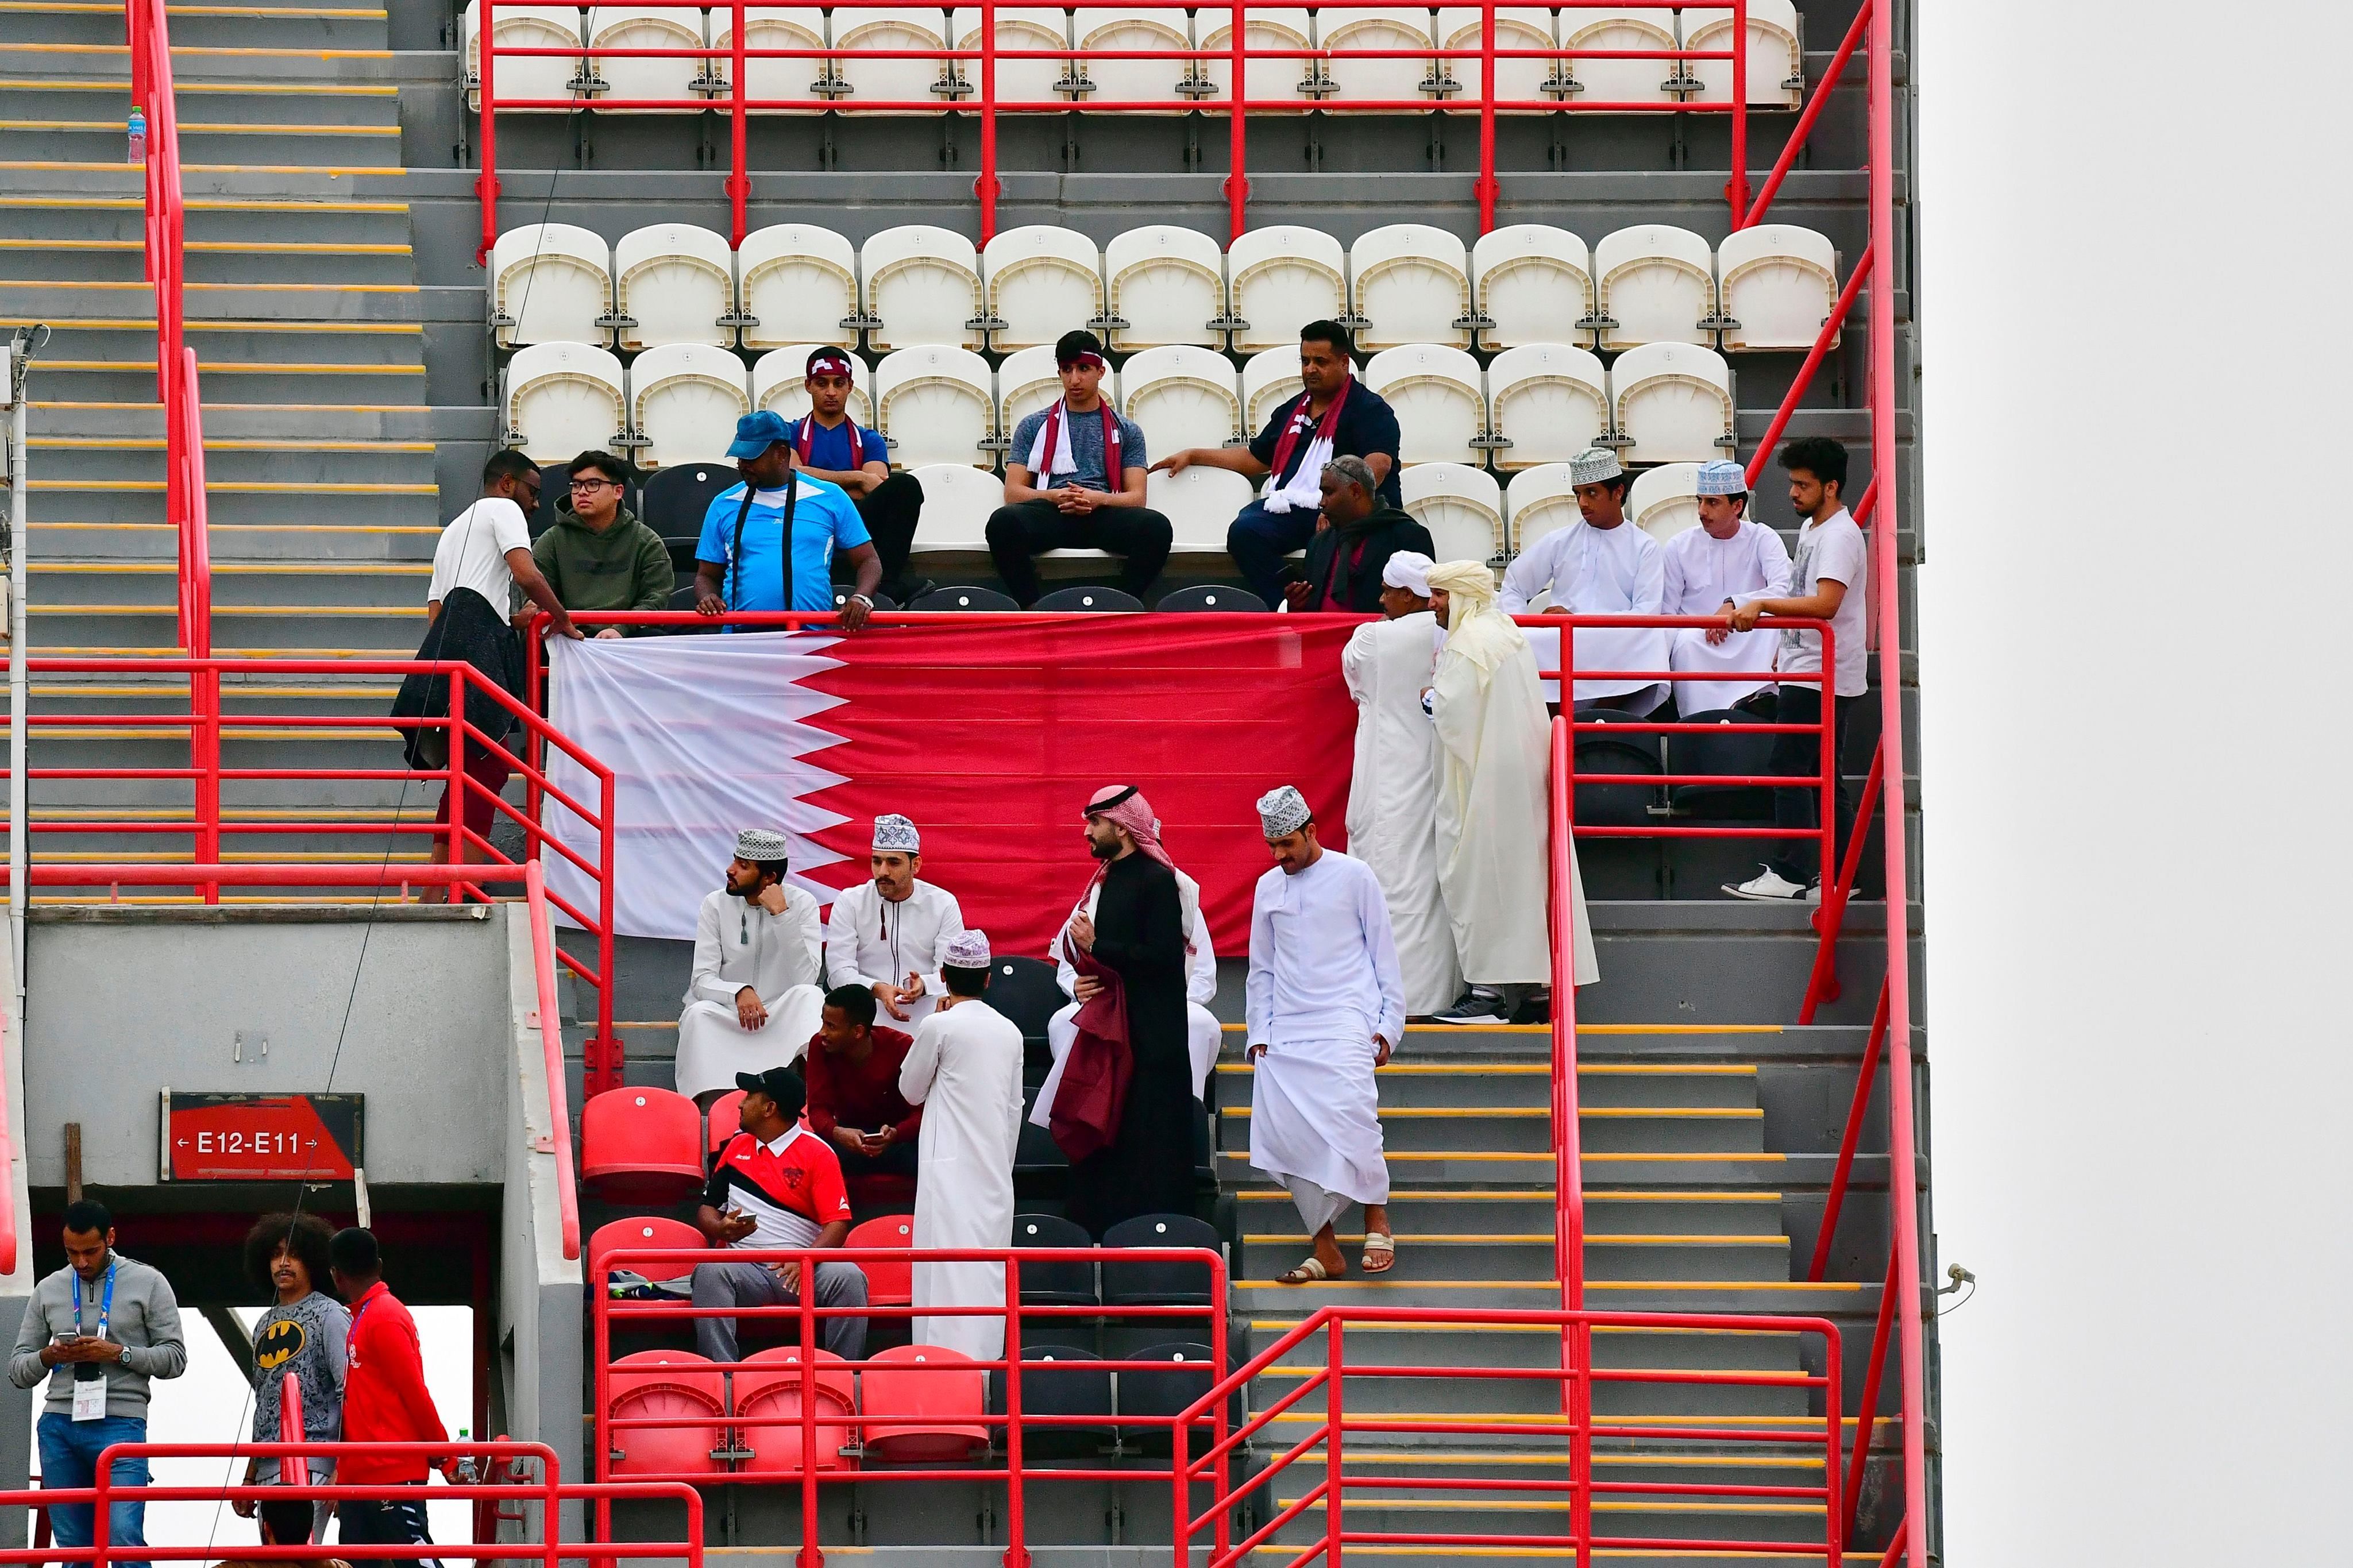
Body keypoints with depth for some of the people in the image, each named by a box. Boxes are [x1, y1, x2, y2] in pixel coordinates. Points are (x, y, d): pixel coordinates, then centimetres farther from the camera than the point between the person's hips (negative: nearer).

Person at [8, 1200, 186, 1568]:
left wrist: (118, 1354, -11)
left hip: (120, 1424, -4)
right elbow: (18, 1371, 16)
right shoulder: (48, 1290, 15)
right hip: (59, 1427, 4)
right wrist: (47, 1358, -7)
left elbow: (174, 1358, 4)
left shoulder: (148, 1283, 6)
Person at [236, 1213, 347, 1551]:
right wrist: (250, 1477, 22)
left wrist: (342, 1471, -18)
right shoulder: (266, 1325, 21)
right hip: (268, 1470, 8)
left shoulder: (329, 1316, -2)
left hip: (311, 1467, -8)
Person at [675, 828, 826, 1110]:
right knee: (698, 1013, -31)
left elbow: (805, 978, -16)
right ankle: (709, 1104, -34)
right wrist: (739, 993, -29)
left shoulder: (802, 904, -3)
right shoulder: (716, 904, 0)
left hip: (782, 1019, -1)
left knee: (810, 996, -30)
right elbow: (702, 980, -8)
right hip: (726, 1018, 1)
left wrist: (782, 915, -21)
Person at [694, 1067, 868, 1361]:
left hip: (801, 1270, -2)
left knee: (849, 1278, -32)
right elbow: (707, 1208, 22)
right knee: (710, 1272, -31)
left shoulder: (818, 1152, 4)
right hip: (745, 1267, 2)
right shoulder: (737, 1147, 19)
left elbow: (837, 1224, -4)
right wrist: (721, 1228, -4)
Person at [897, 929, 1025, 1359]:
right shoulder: (1009, 1032, 9)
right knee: (989, 1263, 9)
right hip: (995, 1167, 5)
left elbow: (911, 1090, 5)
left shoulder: (939, 1026, -7)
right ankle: (987, 1354, 9)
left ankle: (951, 1357, -20)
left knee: (951, 1268, -10)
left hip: (951, 1164, -5)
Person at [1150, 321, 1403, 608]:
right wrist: (1193, 455, 33)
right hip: (1289, 505, 6)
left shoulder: (1369, 409, 6)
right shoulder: (1291, 412, 29)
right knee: (1245, 530, -27)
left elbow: (1377, 465, -11)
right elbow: (1255, 459, 38)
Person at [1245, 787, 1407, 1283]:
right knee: (1283, 1136, -9)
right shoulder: (1268, 887, 15)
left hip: (1346, 1022, -4)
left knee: (1349, 1115, -26)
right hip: (1287, 1033, 4)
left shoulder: (1354, 877, 3)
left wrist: (1388, 1025, -1)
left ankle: (1377, 1218, -10)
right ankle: (1325, 1251, -4)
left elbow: (1384, 955, 5)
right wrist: (1259, 1034, 11)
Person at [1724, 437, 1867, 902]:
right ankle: (1838, 876, 12)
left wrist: (1762, 606, -31)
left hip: (1823, 677, -10)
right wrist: (1784, 650, 27)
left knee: (1791, 767, -9)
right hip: (1806, 669, 10)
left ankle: (1790, 872, -8)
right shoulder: (1810, 528, 16)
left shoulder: (1840, 537, -16)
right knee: (1823, 775, 10)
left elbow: (1825, 603, -29)